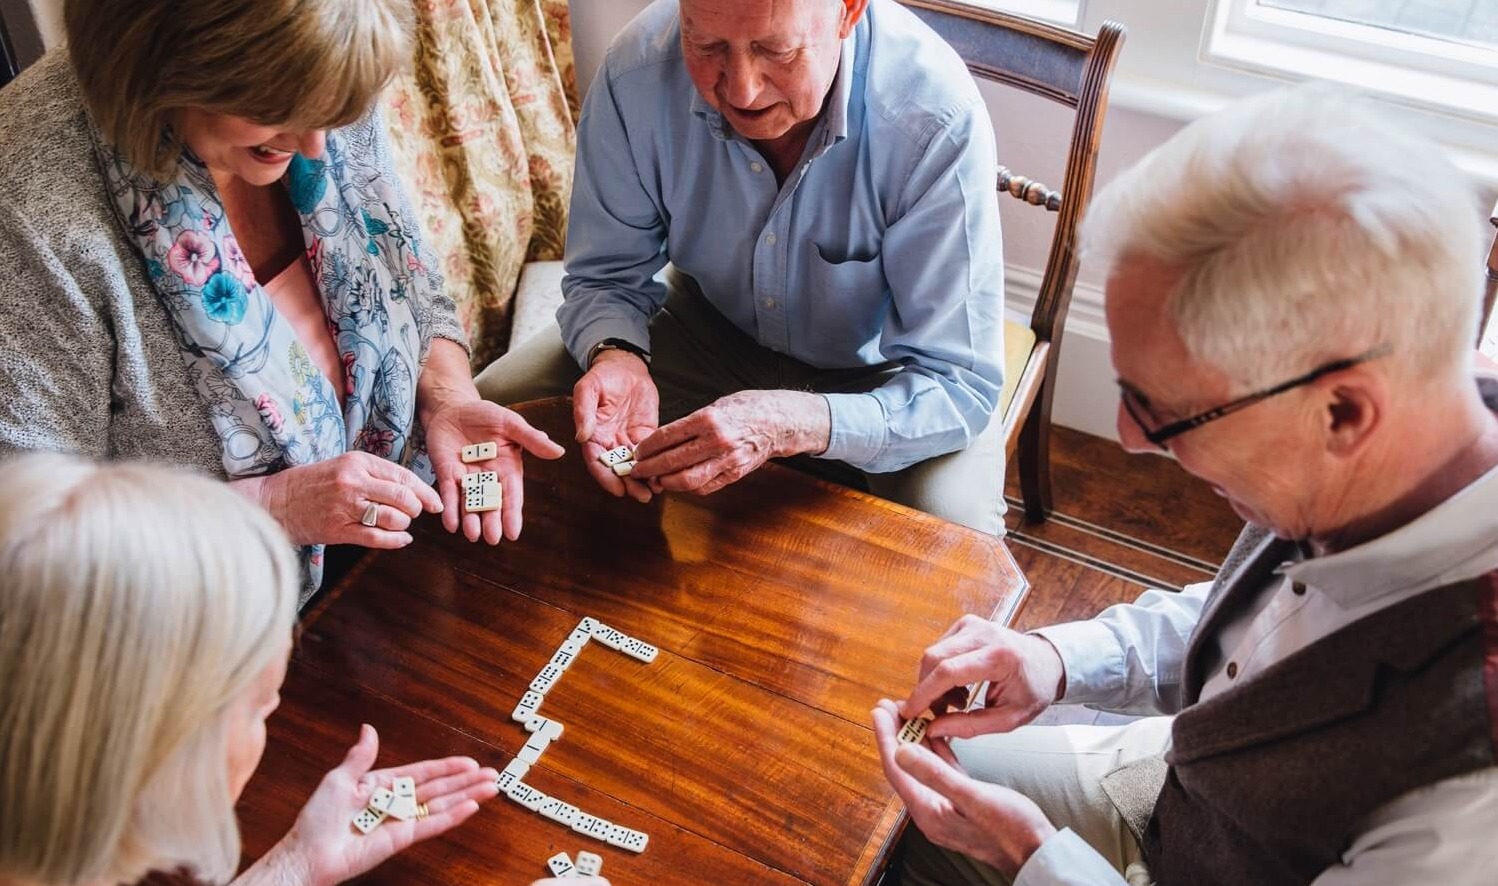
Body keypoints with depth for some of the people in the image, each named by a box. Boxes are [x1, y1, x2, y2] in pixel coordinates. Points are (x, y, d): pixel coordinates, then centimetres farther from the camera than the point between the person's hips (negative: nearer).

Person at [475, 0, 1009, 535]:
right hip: (710, 326, 3)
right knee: (496, 404, -8)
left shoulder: (939, 124, -33)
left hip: (878, 371, -3)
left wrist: (789, 424, -44)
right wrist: (615, 356, -32)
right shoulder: (639, 70, -24)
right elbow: (607, 274, -9)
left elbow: (963, 386, -29)